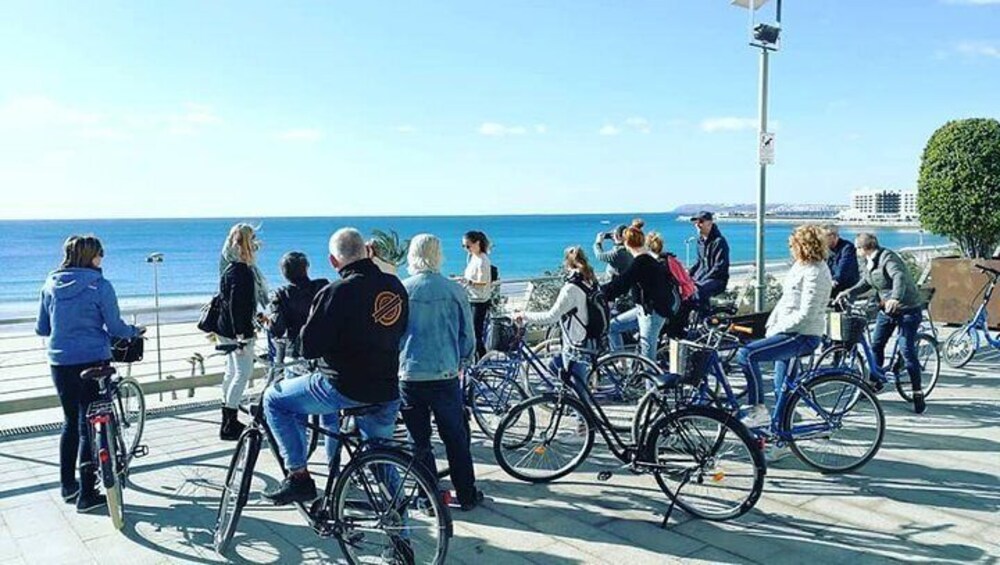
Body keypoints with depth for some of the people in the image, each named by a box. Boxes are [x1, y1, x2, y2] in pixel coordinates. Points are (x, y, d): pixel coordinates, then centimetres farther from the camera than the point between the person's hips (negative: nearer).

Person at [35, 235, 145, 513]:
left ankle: (68, 485, 30)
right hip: (93, 361, -5)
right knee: (89, 425, 3)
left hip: (60, 363, 5)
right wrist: (135, 331, 10)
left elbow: (41, 328, 10)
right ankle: (86, 494, 7)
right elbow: (114, 326, -9)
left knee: (70, 422, 20)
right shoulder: (99, 286, -11)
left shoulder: (51, 285, 4)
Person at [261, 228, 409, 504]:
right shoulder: (395, 287, 5)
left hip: (346, 387, -6)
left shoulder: (337, 292, -16)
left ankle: (298, 476, 9)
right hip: (388, 392, 7)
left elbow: (308, 347, -14)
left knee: (274, 399, 12)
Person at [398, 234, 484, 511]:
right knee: (456, 438, 13)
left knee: (420, 441, 11)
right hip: (446, 376, 0)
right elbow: (468, 336, 3)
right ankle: (466, 495, 22)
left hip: (408, 376, 0)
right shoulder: (454, 290, -4)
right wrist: (461, 364, 20)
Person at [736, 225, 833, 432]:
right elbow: (785, 299, 15)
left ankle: (758, 411, -17)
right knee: (782, 389, 20)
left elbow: (805, 315, -24)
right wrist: (770, 325, 7)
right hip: (791, 332, 10)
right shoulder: (801, 265, 10)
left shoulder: (815, 273, -19)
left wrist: (777, 329, -17)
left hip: (802, 336, -10)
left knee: (746, 354, -24)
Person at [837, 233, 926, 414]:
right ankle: (875, 382, 29)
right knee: (876, 345, 12)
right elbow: (864, 283, 13)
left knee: (907, 351, -10)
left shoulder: (888, 258, -22)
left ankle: (918, 395, -3)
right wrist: (847, 293, -4)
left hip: (907, 309, -9)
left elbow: (899, 277, -38)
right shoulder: (869, 262, 5)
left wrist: (895, 298, -55)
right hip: (887, 309, 9)